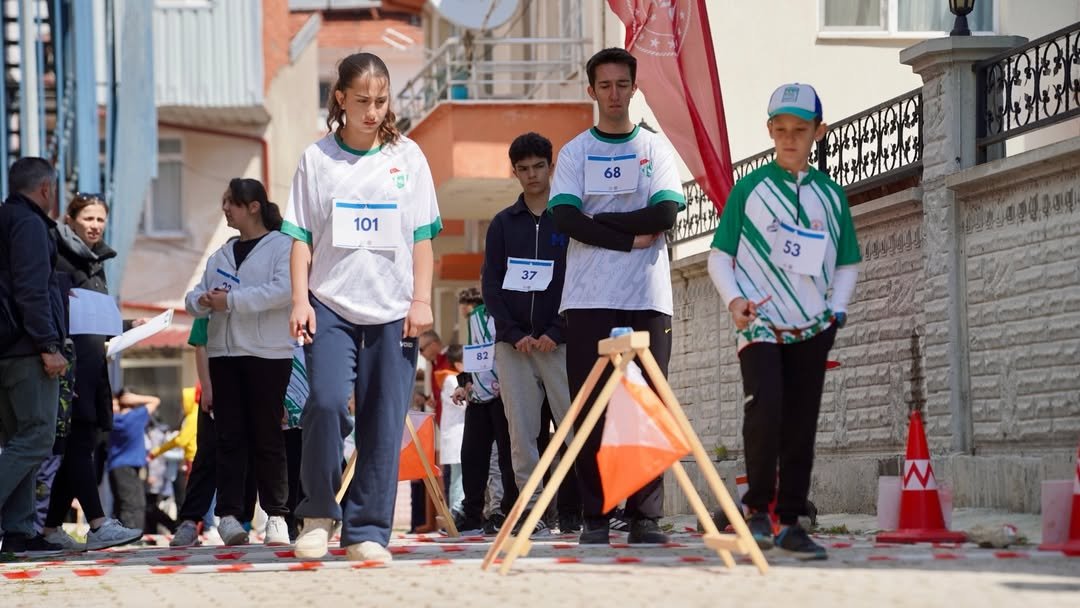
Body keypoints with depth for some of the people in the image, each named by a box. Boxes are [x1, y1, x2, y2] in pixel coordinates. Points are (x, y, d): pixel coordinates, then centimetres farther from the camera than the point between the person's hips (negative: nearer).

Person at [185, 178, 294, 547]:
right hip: (224, 354, 6)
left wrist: (230, 300, -15)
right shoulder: (221, 255, 20)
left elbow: (283, 291, -17)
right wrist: (203, 301, -9)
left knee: (267, 437, -3)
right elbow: (194, 300, 17)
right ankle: (229, 514, 1)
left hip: (268, 354, -6)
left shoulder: (283, 246, -1)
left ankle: (276, 516, 0)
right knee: (230, 437, 2)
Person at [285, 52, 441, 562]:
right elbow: (301, 236, 5)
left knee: (383, 423, -2)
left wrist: (421, 299, 0)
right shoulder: (317, 159, 5)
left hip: (393, 310, 1)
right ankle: (318, 512, -1)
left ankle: (367, 531, 6)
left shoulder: (407, 156, 7)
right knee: (326, 400, -19)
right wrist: (300, 300, -4)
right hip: (331, 304, -1)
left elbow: (422, 236, 8)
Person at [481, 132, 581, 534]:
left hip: (559, 342, -2)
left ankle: (571, 512, -4)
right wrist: (514, 334, -5)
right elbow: (490, 285, 8)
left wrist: (556, 332, -10)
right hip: (513, 344, 2)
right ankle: (530, 510, 0)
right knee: (521, 433, -1)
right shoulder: (503, 224, 12)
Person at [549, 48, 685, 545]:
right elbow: (565, 218, -5)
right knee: (591, 409, -2)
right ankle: (595, 516, 2)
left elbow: (666, 213, -5)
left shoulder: (656, 149, 10)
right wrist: (630, 238, -10)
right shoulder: (575, 152, 10)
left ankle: (645, 515, 0)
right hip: (589, 298, 0)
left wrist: (599, 222, -7)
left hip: (647, 298, 0)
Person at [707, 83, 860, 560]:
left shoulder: (831, 194, 11)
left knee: (801, 429, 3)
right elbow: (720, 256, 5)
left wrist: (837, 309, 0)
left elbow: (848, 265, 17)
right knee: (764, 409, -21)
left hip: (812, 330, 3)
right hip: (759, 325, -3)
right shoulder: (750, 188, 4)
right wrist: (734, 300, -12)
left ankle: (789, 521, 10)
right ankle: (758, 508, -7)